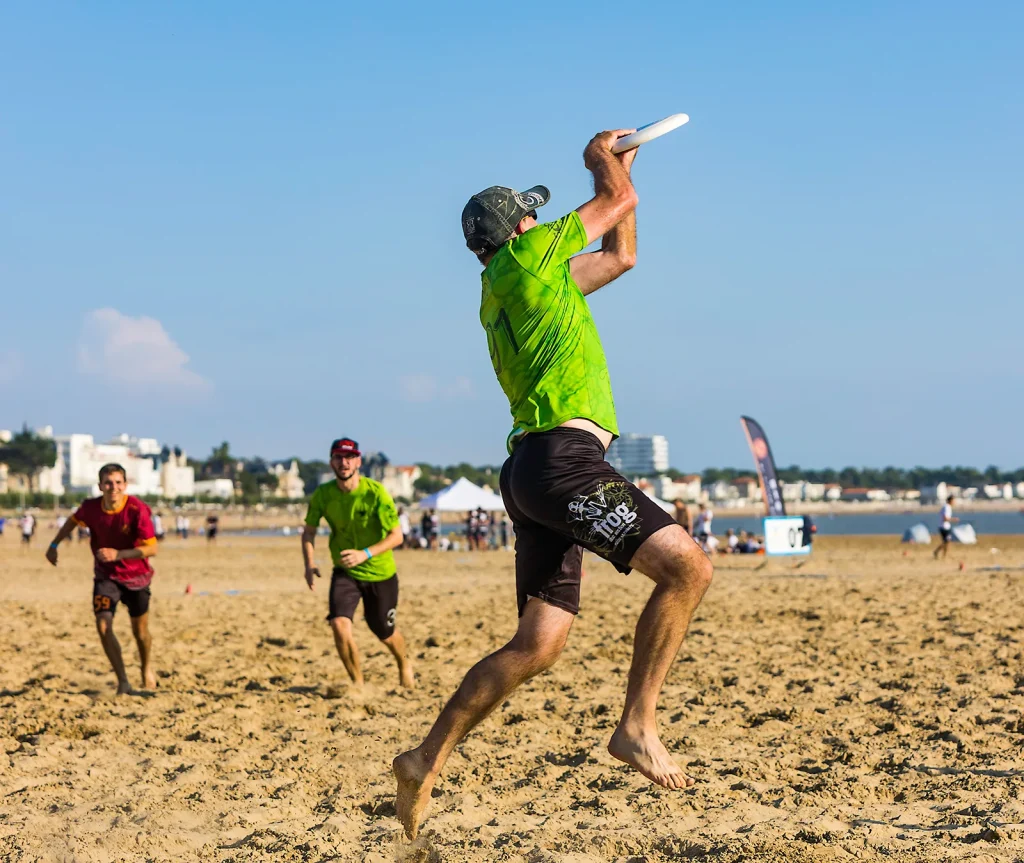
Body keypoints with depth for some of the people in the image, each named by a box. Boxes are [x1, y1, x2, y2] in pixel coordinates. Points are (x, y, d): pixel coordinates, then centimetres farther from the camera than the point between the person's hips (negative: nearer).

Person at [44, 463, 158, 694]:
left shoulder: (137, 510, -27)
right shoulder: (90, 507, -16)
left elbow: (152, 548, -30)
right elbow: (73, 520, 9)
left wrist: (118, 554, -39)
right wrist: (54, 545, 10)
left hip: (136, 577, -2)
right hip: (106, 575, 2)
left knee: (140, 630, 10)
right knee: (103, 625, -16)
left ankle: (147, 669, 42)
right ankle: (123, 682, -4)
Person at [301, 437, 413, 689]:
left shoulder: (375, 492, -21)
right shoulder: (323, 494, -12)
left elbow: (396, 536, -21)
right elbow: (309, 531, 1)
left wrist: (365, 554, -35)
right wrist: (309, 564, -17)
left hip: (381, 573, -2)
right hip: (345, 572, 2)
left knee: (384, 633, 13)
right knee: (339, 624, -21)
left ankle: (404, 665, 48)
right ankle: (358, 683, -2)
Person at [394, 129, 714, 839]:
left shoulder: (525, 285, 27)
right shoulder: (527, 257, 2)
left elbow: (621, 255, 38)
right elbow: (620, 199, 11)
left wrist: (617, 161, 40)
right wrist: (603, 162, 32)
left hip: (537, 469, 10)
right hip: (563, 455, -10)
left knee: (538, 645, 6)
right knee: (688, 566, -16)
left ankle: (428, 761, 8)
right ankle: (638, 726, -16)